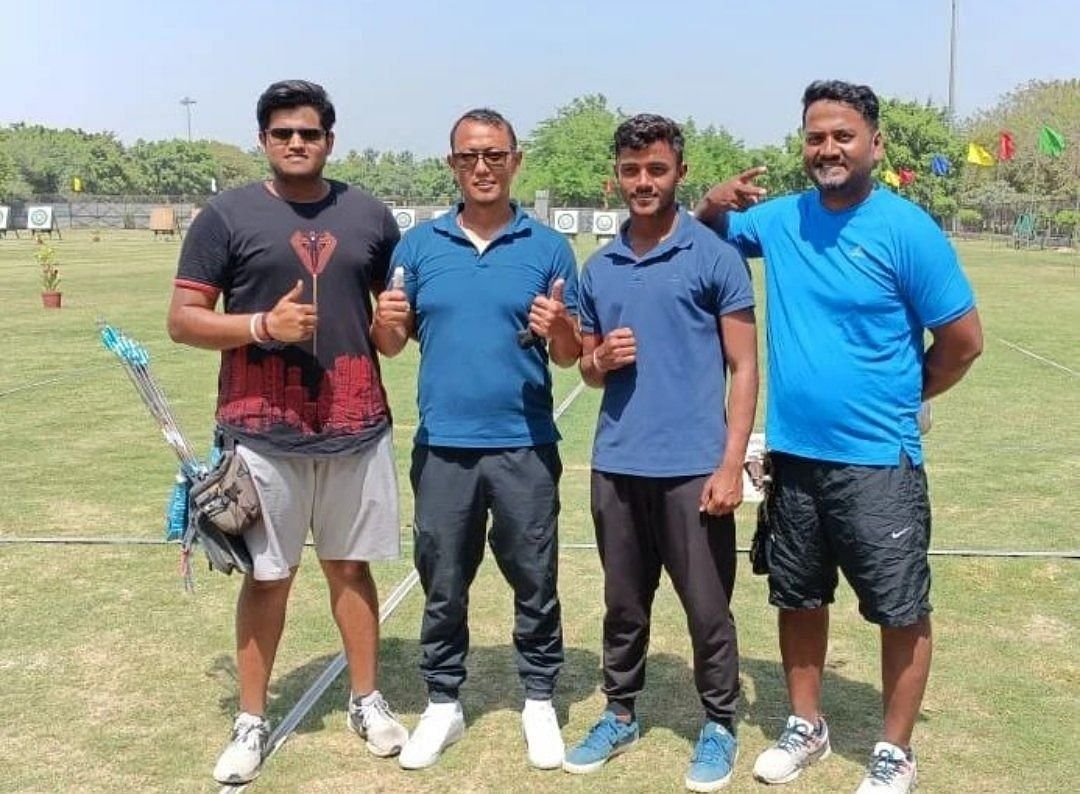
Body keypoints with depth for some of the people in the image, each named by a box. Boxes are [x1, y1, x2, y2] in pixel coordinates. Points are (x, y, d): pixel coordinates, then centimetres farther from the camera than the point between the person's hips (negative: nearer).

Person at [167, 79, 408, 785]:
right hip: (264, 432, -2)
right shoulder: (227, 216, -1)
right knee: (268, 575, 7)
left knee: (351, 566, 13)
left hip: (357, 428, 3)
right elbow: (183, 319, -2)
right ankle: (252, 721, 21)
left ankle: (367, 701, 28)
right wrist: (263, 325, -18)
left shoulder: (370, 216, 8)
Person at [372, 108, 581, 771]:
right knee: (443, 585, 12)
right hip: (443, 448, 2)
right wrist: (387, 323, -14)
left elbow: (571, 355, 2)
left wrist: (559, 331, -20)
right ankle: (443, 704, 27)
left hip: (525, 447, -1)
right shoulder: (419, 245, 5)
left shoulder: (549, 248, 1)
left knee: (535, 581, 8)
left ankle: (540, 701, 26)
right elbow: (391, 344, 8)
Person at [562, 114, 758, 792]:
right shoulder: (599, 268, 10)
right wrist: (599, 360, -6)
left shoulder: (715, 256, -4)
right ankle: (621, 714, 32)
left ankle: (720, 725, 24)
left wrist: (731, 464, -12)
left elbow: (744, 368, -5)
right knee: (624, 604, 16)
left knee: (708, 608, 7)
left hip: (693, 468, -4)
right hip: (616, 466, 4)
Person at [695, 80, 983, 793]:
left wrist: (896, 399, 5)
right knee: (798, 598, 17)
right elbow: (708, 237, 20)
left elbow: (963, 340, -8)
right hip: (794, 454, 5)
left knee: (900, 610, 6)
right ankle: (807, 726, 35)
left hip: (877, 461, -5)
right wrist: (716, 204, -3)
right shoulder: (781, 219, 3)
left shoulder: (907, 230, -12)